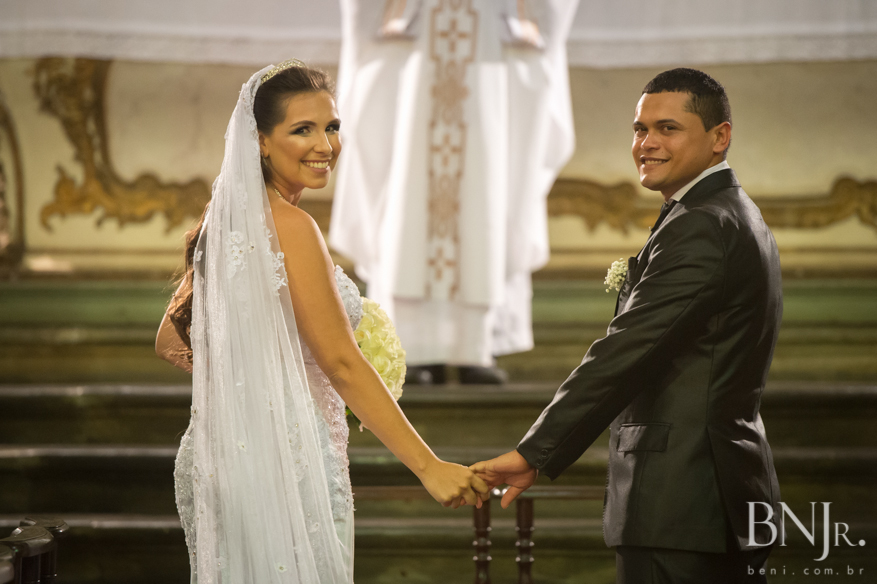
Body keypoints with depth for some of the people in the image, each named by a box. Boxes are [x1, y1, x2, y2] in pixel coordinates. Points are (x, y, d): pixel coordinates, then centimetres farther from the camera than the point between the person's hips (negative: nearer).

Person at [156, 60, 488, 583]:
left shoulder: (228, 220, 9)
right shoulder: (289, 227, -16)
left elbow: (172, 342, 16)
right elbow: (341, 363, -19)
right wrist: (430, 466, -20)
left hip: (221, 456, 9)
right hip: (285, 463, -9)